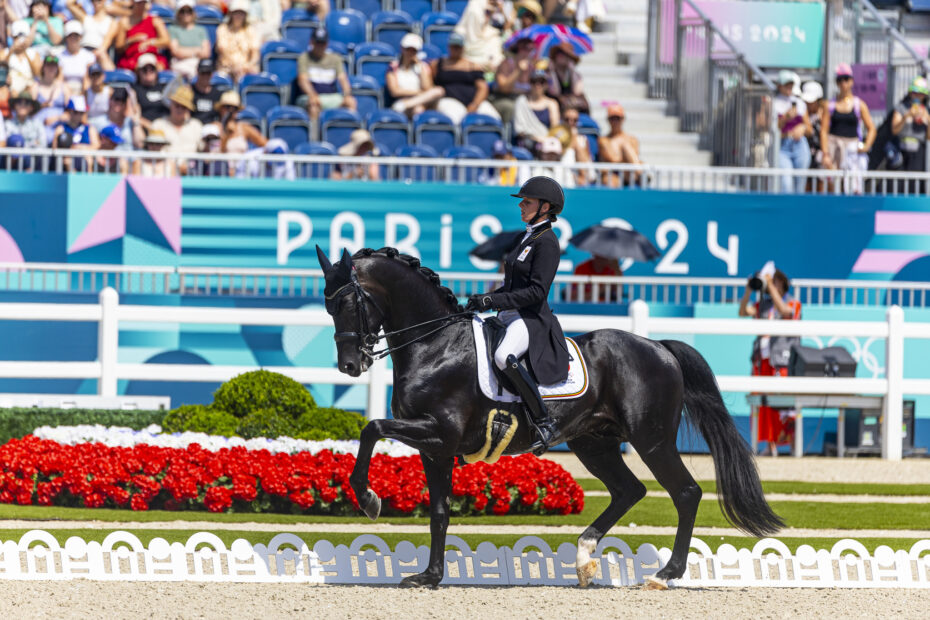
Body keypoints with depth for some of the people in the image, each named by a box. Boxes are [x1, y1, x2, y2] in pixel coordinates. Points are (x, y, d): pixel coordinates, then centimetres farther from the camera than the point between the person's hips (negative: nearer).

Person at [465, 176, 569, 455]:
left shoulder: (547, 242, -12)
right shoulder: (527, 238, 18)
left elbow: (537, 291, -19)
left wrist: (493, 301, -21)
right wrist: (484, 299, 9)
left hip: (532, 320, -11)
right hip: (510, 317, 11)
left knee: (503, 356, -38)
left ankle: (543, 422, -30)